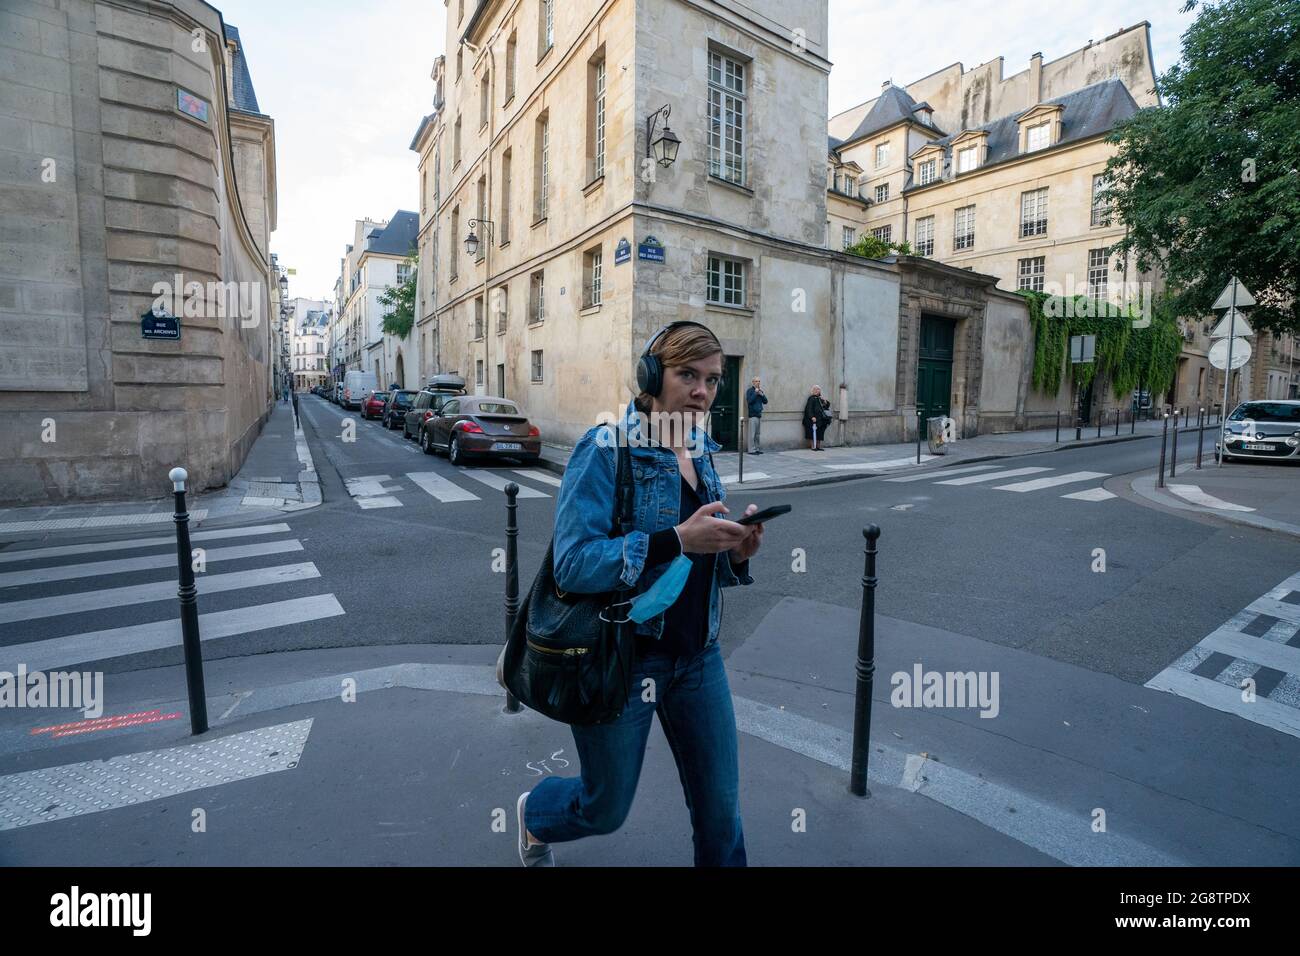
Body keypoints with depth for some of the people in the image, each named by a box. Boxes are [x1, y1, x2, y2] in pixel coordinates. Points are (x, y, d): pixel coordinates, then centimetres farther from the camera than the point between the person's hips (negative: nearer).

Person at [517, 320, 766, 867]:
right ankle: (534, 813, 51)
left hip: (698, 656, 6)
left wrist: (737, 552, -9)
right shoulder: (606, 448, -15)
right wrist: (675, 540, -31)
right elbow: (572, 564, -24)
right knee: (606, 810, 17)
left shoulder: (702, 453, 5)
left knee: (721, 809, 12)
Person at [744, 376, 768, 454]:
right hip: (753, 415, -7)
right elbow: (749, 401, -17)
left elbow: (765, 401, 13)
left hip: (759, 414, 7)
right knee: (753, 433, -7)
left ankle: (757, 448, 16)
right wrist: (755, 393, -15)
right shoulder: (750, 390, -4)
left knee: (758, 433, 10)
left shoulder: (760, 390, 17)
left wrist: (762, 394, -3)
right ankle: (752, 450, -4)